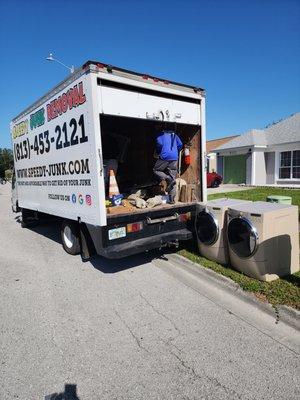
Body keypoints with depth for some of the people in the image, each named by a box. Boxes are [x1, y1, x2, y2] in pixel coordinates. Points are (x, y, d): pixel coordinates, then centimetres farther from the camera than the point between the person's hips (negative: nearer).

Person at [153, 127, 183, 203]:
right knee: (172, 178, 5)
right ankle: (172, 199, 2)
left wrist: (159, 153, 9)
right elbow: (180, 144, 10)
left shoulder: (161, 134, 8)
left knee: (156, 170, 15)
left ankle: (169, 179, -11)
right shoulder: (174, 135, 20)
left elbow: (159, 143, -9)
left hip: (165, 157, -5)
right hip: (174, 158, 5)